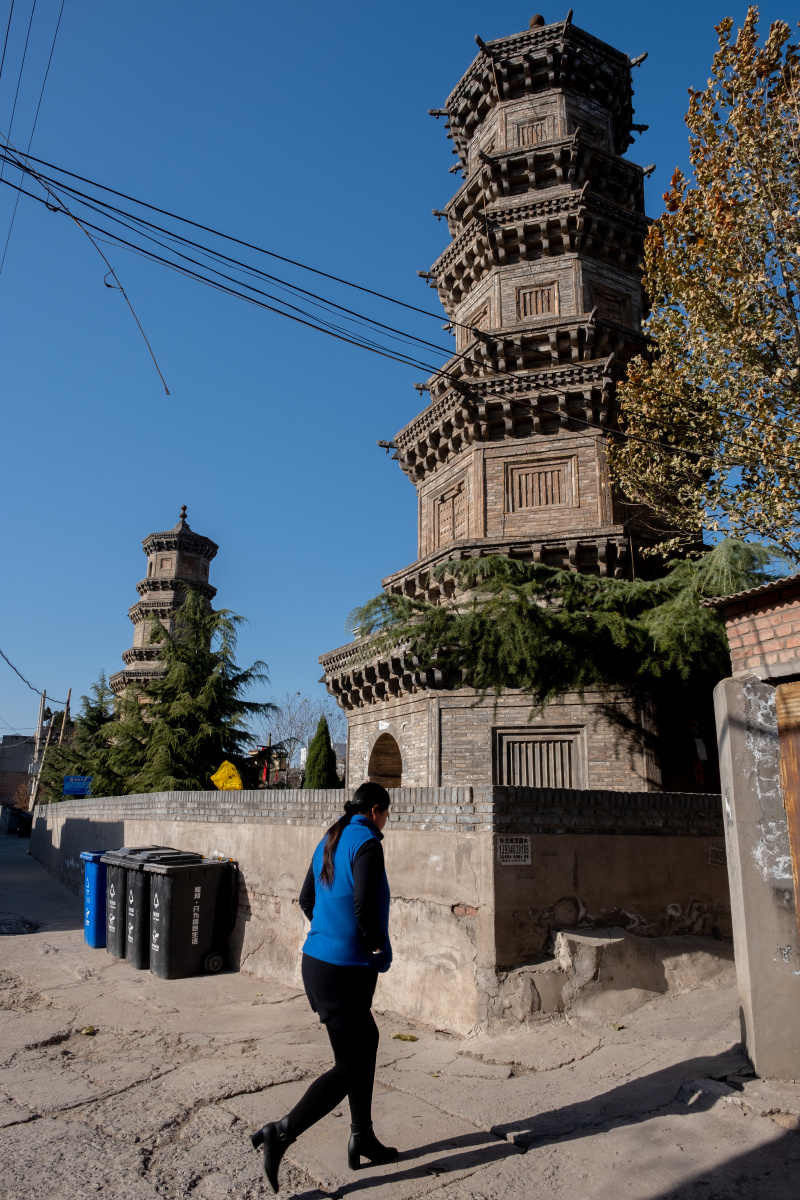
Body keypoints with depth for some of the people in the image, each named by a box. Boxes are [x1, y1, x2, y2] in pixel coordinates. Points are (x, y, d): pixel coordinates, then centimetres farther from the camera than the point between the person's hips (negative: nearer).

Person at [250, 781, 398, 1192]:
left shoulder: (330, 842, 10)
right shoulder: (367, 843, -16)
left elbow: (307, 899, 17)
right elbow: (364, 905, -26)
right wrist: (377, 944, -10)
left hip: (316, 961, 9)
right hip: (346, 970, -9)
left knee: (365, 1040, 22)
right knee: (350, 1065, 4)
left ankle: (362, 1138, 30)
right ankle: (280, 1132, 0)